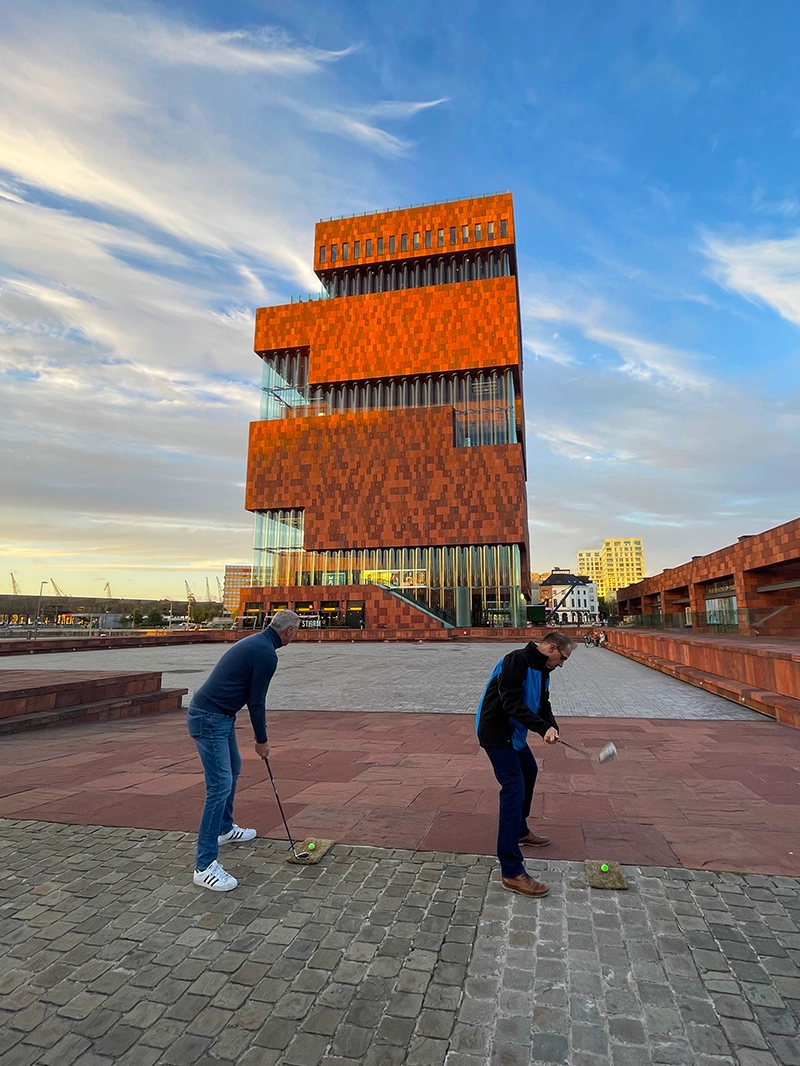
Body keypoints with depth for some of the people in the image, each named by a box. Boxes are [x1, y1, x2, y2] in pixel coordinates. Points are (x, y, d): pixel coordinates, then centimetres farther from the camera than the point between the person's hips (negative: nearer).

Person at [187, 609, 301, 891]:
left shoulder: (256, 642, 12)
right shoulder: (267, 654, -18)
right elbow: (256, 701, -13)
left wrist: (259, 734, 27)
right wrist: (261, 740, 1)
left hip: (220, 716, 11)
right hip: (209, 719, -11)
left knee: (232, 769, 25)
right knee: (220, 785, -9)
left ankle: (225, 829, 42)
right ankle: (205, 866, -3)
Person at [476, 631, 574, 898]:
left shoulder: (541, 670, 9)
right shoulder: (516, 661, -22)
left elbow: (542, 705, 8)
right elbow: (511, 703, -29)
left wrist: (551, 727, -12)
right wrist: (543, 727, -32)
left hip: (514, 733, 11)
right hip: (496, 733, -11)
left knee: (528, 771, 26)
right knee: (514, 790, -14)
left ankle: (519, 830, 46)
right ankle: (511, 872, -11)